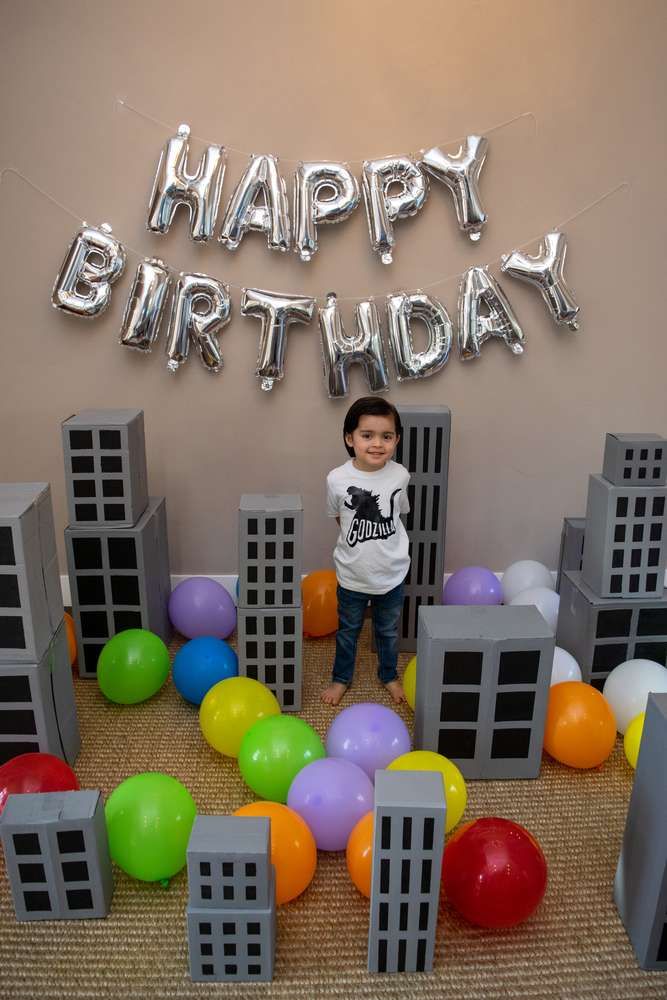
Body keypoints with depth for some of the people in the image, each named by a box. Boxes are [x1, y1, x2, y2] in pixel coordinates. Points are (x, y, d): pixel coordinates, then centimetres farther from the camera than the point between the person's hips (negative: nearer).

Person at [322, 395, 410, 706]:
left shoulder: (400, 476, -16)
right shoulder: (337, 479, -19)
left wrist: (382, 545, 5)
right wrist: (357, 543, -1)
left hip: (391, 574, 1)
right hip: (352, 575, -1)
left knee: (388, 631, 24)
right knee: (348, 631, 22)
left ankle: (389, 675, 48)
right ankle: (341, 677, 46)